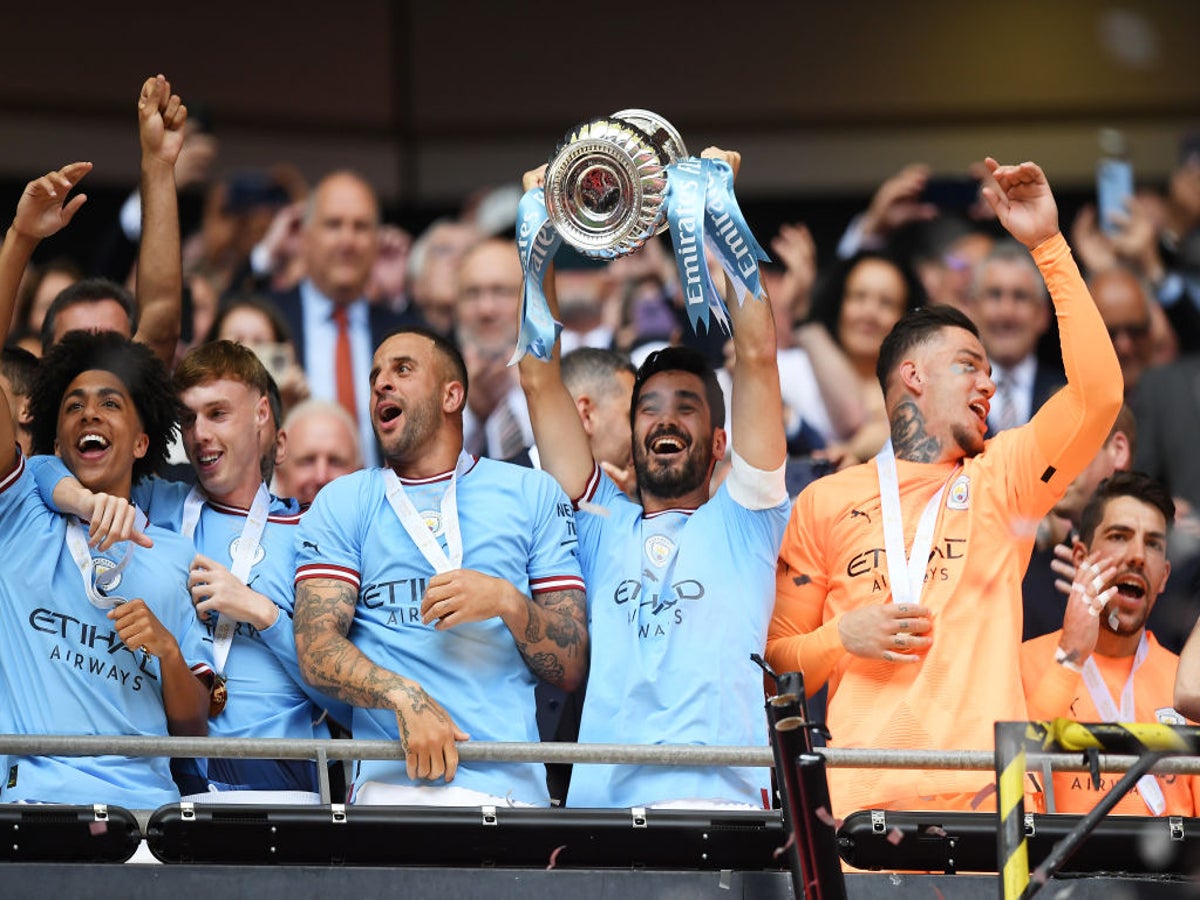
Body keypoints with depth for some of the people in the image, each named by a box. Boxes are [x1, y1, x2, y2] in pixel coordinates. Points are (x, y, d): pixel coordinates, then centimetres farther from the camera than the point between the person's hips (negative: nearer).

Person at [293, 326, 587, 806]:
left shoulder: (533, 494, 17)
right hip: (391, 781, 0)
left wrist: (509, 602, -7)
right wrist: (404, 696, -15)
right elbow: (316, 647, 4)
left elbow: (572, 669, 13)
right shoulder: (342, 503, 18)